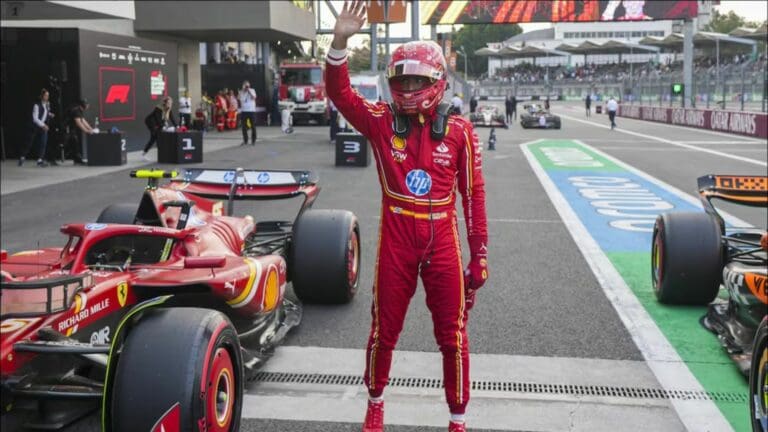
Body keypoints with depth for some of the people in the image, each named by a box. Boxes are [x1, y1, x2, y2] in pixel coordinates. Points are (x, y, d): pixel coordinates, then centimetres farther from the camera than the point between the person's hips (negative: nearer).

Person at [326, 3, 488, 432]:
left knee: (453, 337, 8)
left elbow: (474, 194, 0)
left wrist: (480, 255, 0)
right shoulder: (382, 121, -1)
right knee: (384, 332, 13)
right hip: (396, 243, 1)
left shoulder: (460, 131, -3)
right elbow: (340, 92, -12)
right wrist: (340, 42, -28)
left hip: (443, 243, 0)